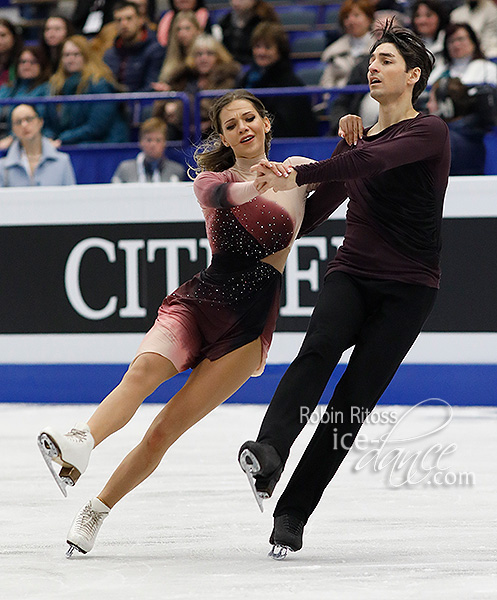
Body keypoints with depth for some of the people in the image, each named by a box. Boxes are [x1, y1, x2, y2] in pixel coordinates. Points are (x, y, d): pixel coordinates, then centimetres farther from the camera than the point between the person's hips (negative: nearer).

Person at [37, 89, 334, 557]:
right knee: (145, 368, -33)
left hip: (248, 323, -1)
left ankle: (96, 512, -3)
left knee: (165, 430, -10)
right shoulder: (212, 180, 10)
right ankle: (79, 445, -53)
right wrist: (257, 183, -35)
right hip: (197, 300, 1)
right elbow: (219, 194, -13)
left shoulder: (297, 170, 12)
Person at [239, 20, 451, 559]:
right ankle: (268, 452, -49)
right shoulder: (358, 138, 19)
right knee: (319, 348, -28)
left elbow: (372, 162, -24)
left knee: (353, 402, -12)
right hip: (351, 273, 4)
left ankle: (292, 512, -8)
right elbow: (316, 210, 25)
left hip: (407, 287, -4)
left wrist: (297, 176, -30)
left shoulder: (429, 132, -5)